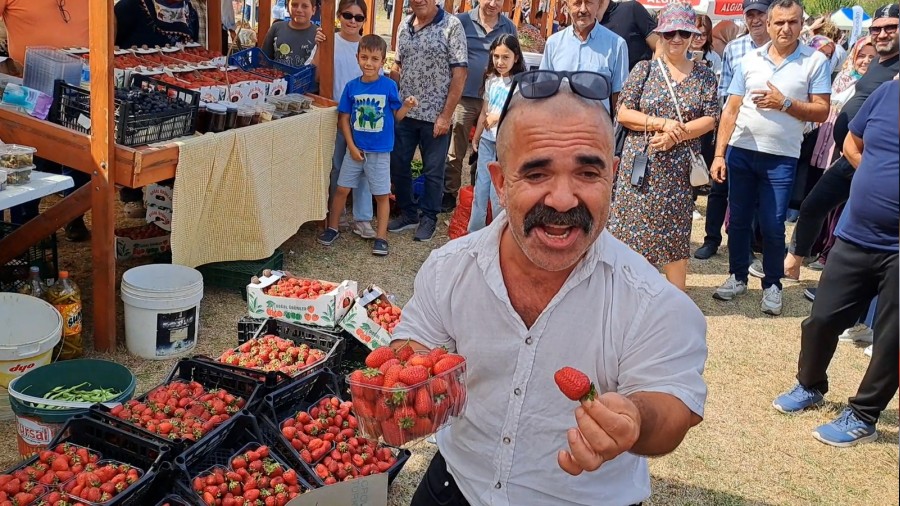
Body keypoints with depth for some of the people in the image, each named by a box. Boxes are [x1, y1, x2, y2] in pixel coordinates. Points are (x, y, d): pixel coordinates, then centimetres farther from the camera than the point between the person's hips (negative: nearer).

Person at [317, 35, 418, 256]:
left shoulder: (389, 86, -9)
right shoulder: (352, 86, -3)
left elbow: (396, 116, -1)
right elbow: (344, 118, 1)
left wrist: (406, 106, -22)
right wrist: (352, 147, -5)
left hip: (380, 151, -2)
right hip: (355, 148, 2)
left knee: (382, 195, 5)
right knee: (342, 189, 10)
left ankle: (381, 237, 16)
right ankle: (332, 228, 27)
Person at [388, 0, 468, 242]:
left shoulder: (451, 26, -9)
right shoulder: (405, 25, 8)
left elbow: (459, 73, -11)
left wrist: (446, 115, -14)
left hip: (435, 115, -5)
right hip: (403, 112, 5)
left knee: (433, 170, 7)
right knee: (397, 165, 12)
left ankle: (429, 218, 24)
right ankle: (407, 214, 30)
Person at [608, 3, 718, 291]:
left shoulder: (704, 75, 6)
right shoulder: (645, 69, 3)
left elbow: (710, 119, -1)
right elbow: (623, 113, -4)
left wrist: (676, 134, -16)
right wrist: (661, 123, -17)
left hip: (680, 168, 1)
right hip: (641, 165, 0)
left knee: (677, 234, 5)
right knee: (634, 228, 2)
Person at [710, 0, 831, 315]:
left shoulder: (815, 61, -2)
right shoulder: (750, 59, 5)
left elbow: (821, 112, -4)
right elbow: (731, 109, 4)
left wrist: (785, 103, -17)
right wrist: (719, 154, -2)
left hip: (781, 158, -2)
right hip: (740, 151, 3)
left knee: (772, 226, 1)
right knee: (738, 219, 11)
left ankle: (772, 285, 19)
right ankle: (737, 277, 26)